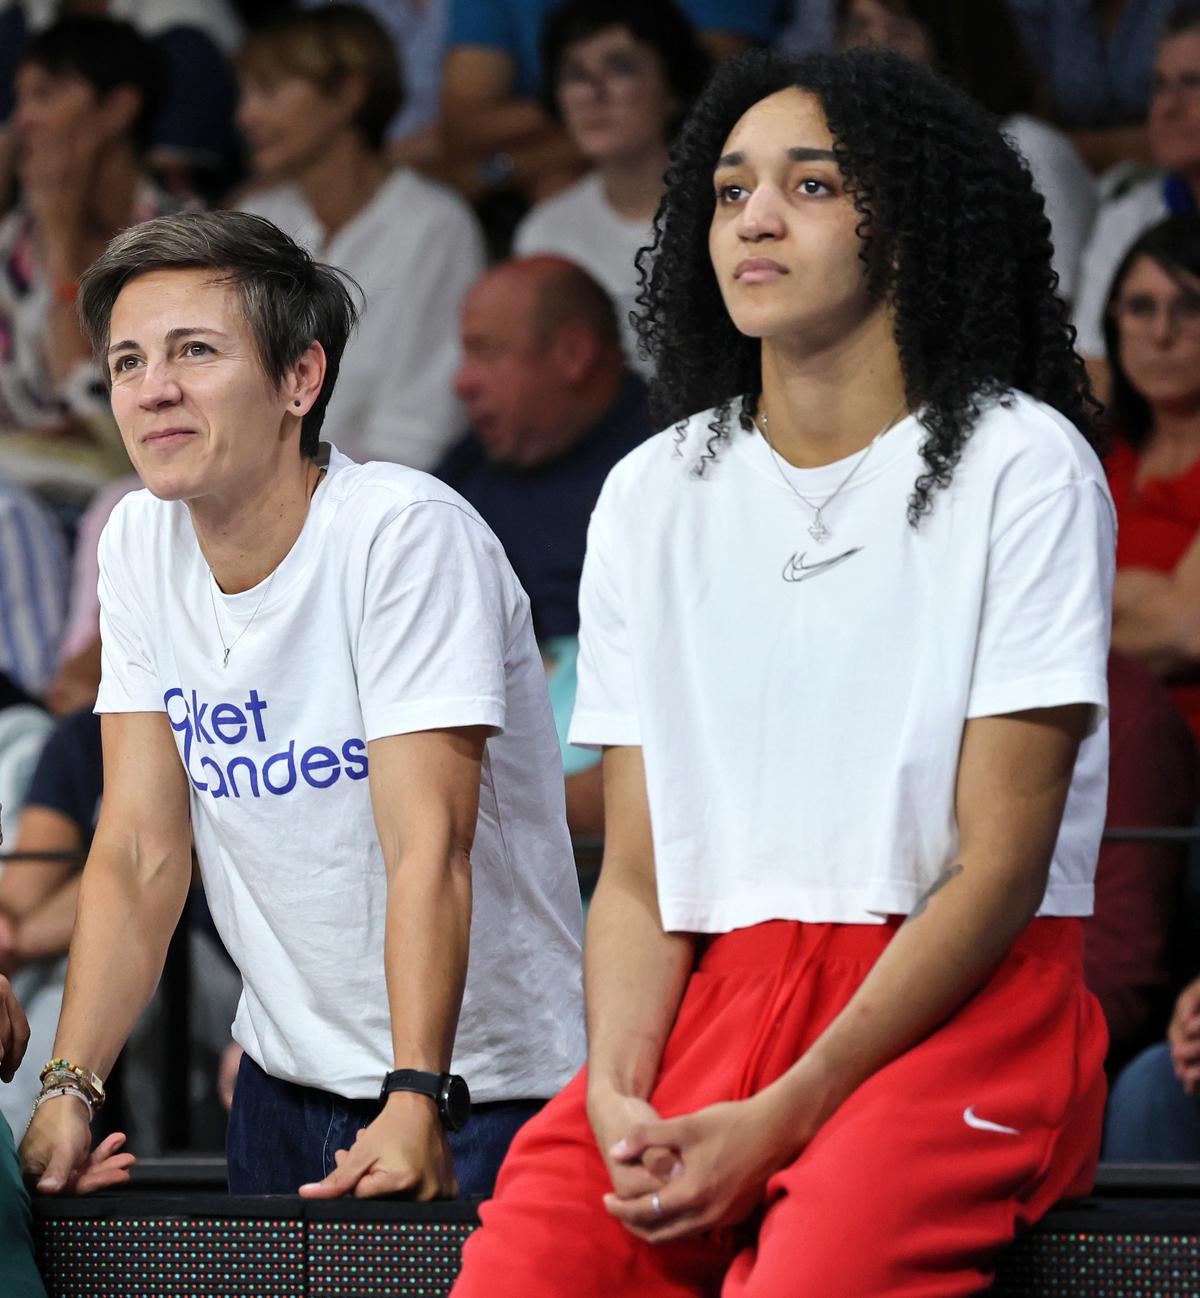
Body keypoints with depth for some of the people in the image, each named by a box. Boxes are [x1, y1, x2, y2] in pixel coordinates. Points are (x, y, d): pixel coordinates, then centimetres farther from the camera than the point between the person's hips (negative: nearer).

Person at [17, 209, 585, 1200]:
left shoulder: (406, 532, -17)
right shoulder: (140, 543, 1)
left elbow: (429, 845, -24)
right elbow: (140, 851, 0)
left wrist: (417, 1102, -34)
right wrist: (69, 1089, -11)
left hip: (476, 1088, -6)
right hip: (287, 1075, 6)